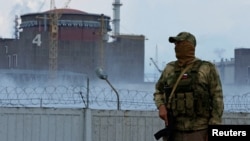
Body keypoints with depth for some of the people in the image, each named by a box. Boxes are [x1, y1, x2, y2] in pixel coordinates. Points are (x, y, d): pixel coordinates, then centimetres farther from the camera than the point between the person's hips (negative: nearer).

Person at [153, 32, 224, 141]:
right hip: (174, 131, 4)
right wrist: (161, 107, -2)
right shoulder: (170, 69, 10)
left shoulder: (207, 69, -3)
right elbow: (158, 92, 22)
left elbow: (217, 99, -5)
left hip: (199, 132, -4)